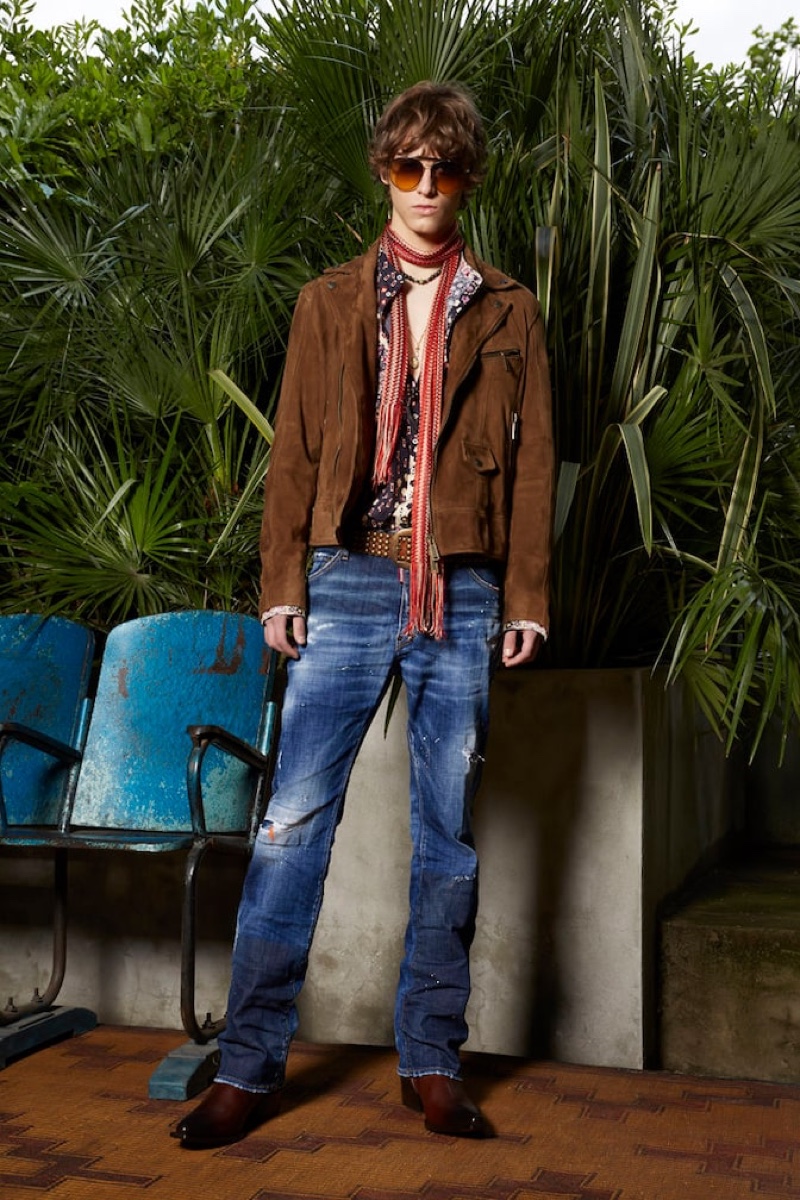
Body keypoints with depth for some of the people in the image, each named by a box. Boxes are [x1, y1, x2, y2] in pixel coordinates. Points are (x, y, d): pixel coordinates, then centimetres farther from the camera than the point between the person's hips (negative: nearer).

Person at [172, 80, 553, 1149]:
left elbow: (532, 461, 8)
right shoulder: (329, 303, 13)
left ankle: (432, 1062, 16)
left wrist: (526, 599, 1)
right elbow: (295, 451, 8)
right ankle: (249, 1065, 5)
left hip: (464, 592, 1)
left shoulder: (507, 312, 12)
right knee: (294, 817, -4)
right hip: (348, 580, 0)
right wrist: (282, 584, 0)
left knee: (449, 833, 5)